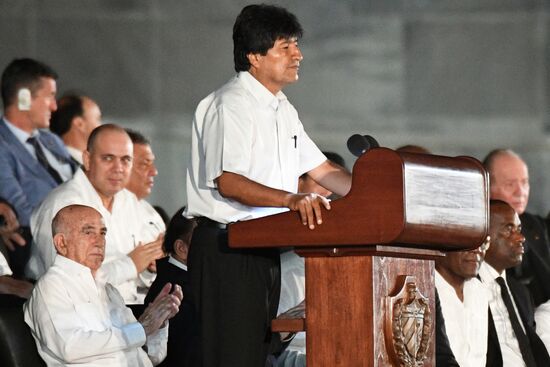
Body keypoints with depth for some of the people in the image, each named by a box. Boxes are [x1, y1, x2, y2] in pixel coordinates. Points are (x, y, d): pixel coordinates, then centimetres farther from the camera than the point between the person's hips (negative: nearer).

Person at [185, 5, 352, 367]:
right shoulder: (230, 105, -13)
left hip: (265, 250, 9)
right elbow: (228, 183, -24)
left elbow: (322, 170, 18)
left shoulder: (283, 110, 17)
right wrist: (290, 199, -37)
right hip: (226, 250, -9)